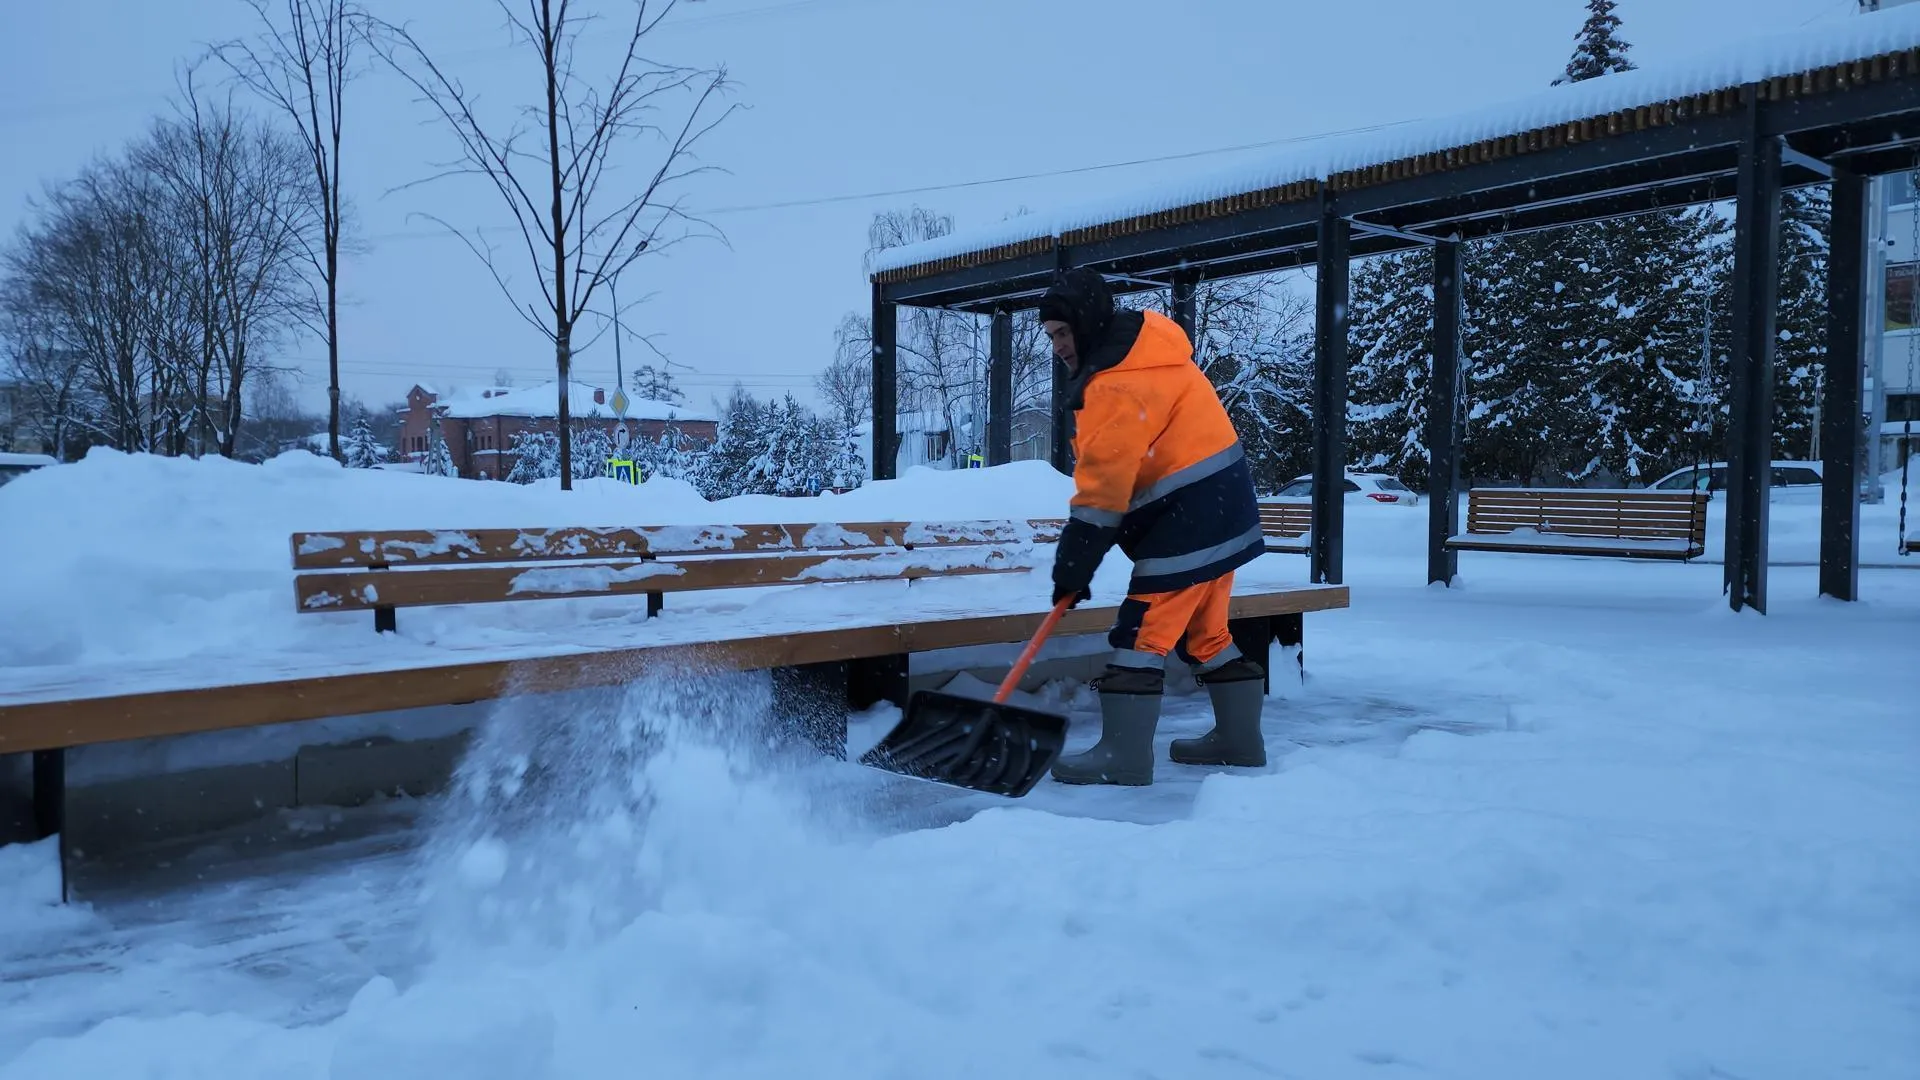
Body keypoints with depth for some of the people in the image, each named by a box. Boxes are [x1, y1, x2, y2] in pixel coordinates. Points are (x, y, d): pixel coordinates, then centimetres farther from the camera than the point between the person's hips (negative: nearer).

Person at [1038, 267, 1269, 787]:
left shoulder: (1120, 381, -19)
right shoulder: (1139, 350, 14)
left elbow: (1106, 476, -22)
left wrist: (1076, 558, -16)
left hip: (1193, 511, -10)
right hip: (1219, 505, 11)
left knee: (1144, 628, -8)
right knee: (1204, 629, 17)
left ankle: (1123, 755, -5)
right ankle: (1239, 738, 26)